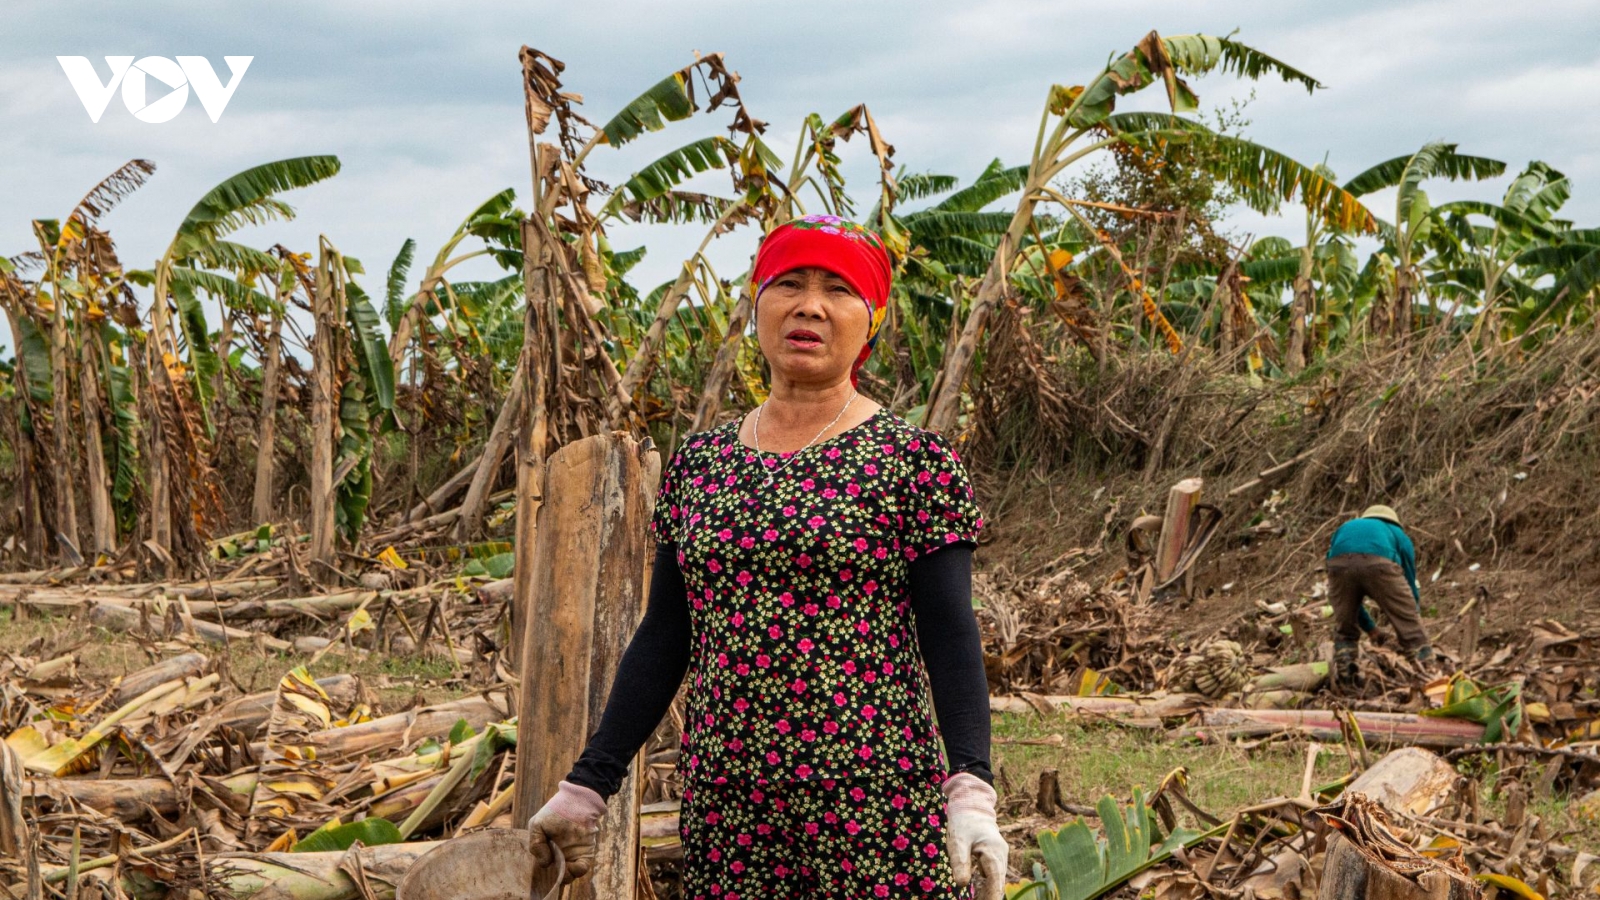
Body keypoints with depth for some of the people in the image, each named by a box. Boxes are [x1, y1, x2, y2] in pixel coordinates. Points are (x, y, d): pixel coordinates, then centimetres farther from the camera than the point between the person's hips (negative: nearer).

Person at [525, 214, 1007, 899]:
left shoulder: (911, 461, -3)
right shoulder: (698, 464, 9)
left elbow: (949, 638, -8)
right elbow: (662, 640, 12)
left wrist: (971, 789, -21)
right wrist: (587, 785, 9)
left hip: (874, 814, -4)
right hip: (726, 814, 4)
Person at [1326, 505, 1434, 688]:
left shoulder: (1343, 529, 44)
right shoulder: (1398, 534, 38)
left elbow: (1348, 597, 46)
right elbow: (1410, 585, 40)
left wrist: (1371, 629, 55)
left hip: (1339, 563, 2)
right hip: (1379, 562, -2)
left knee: (1344, 631, 23)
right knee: (1412, 630, 11)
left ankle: (1346, 686, 21)